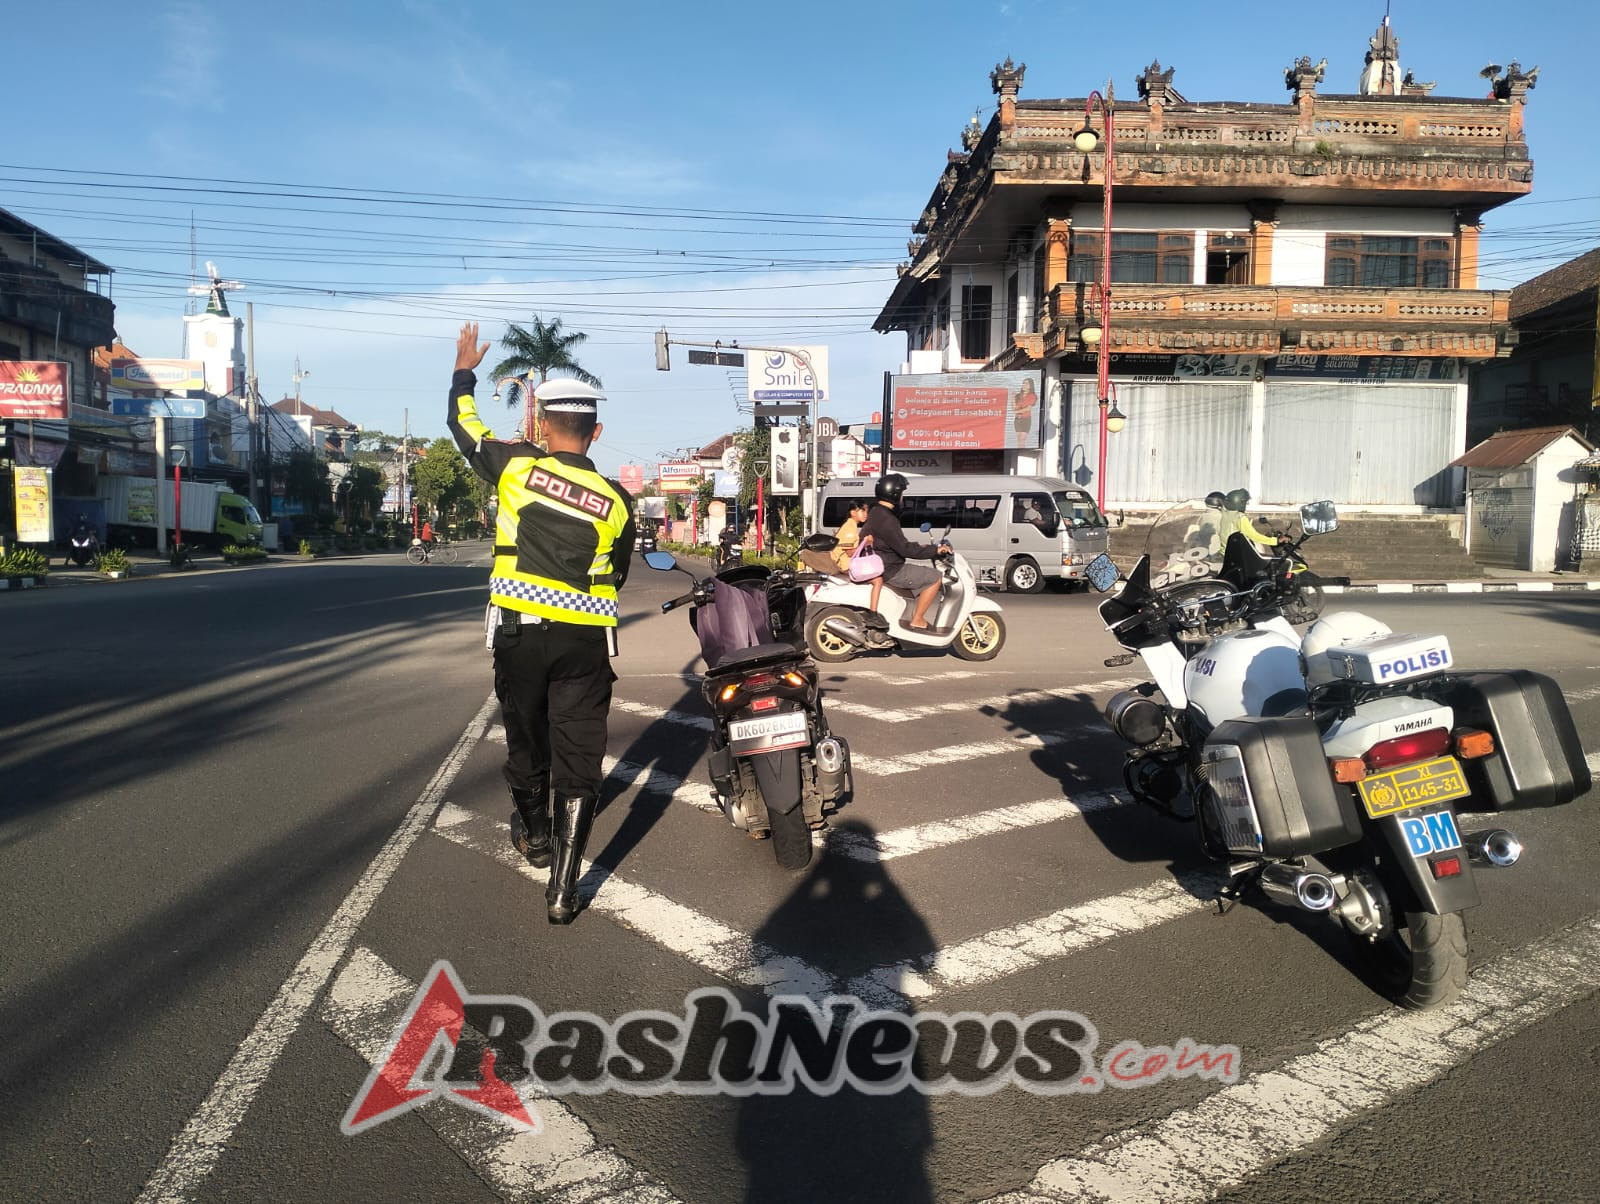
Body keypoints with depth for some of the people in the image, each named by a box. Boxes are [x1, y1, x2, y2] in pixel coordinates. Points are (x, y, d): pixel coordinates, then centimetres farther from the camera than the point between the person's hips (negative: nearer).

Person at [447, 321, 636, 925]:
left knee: (526, 736, 21)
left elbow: (464, 426, 14)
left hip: (519, 629, 0)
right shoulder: (616, 500, 0)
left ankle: (535, 836, 42)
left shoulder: (517, 466, -3)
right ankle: (563, 887, 2)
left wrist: (464, 369, 31)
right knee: (578, 758, 3)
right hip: (586, 638, 0)